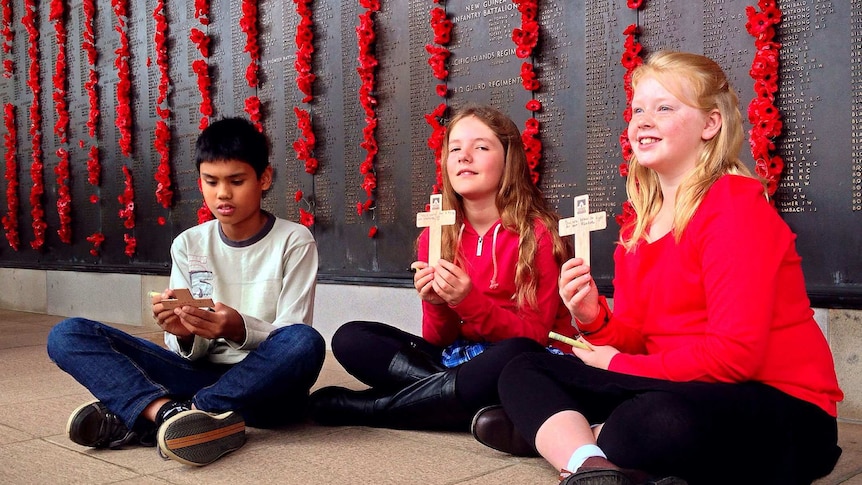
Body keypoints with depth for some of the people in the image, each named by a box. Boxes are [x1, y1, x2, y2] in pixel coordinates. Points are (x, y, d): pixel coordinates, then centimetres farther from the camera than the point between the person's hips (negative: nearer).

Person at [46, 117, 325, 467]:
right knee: (67, 334, -9)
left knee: (305, 342, -38)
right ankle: (171, 411, -34)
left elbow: (294, 338, -8)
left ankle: (139, 416, -28)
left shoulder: (294, 241, -3)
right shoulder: (188, 245, 6)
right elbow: (193, 355, 5)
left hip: (266, 386, -2)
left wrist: (240, 329, -27)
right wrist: (185, 335, -19)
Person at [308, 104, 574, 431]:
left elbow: (534, 335, -11)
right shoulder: (435, 235, 2)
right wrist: (437, 304, -19)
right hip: (455, 357, 4)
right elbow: (439, 341, 4)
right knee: (349, 338, -10)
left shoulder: (536, 233, -9)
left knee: (514, 359, -40)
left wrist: (469, 300, -24)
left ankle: (363, 407, -21)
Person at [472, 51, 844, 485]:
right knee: (523, 372, 0)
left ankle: (554, 430, -13)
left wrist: (619, 364, -10)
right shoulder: (638, 225, 9)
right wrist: (594, 319, -13)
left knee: (660, 420, -40)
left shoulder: (734, 206, -13)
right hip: (670, 390, 8)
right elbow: (637, 342, 9)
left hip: (781, 411, -7)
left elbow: (734, 354, -21)